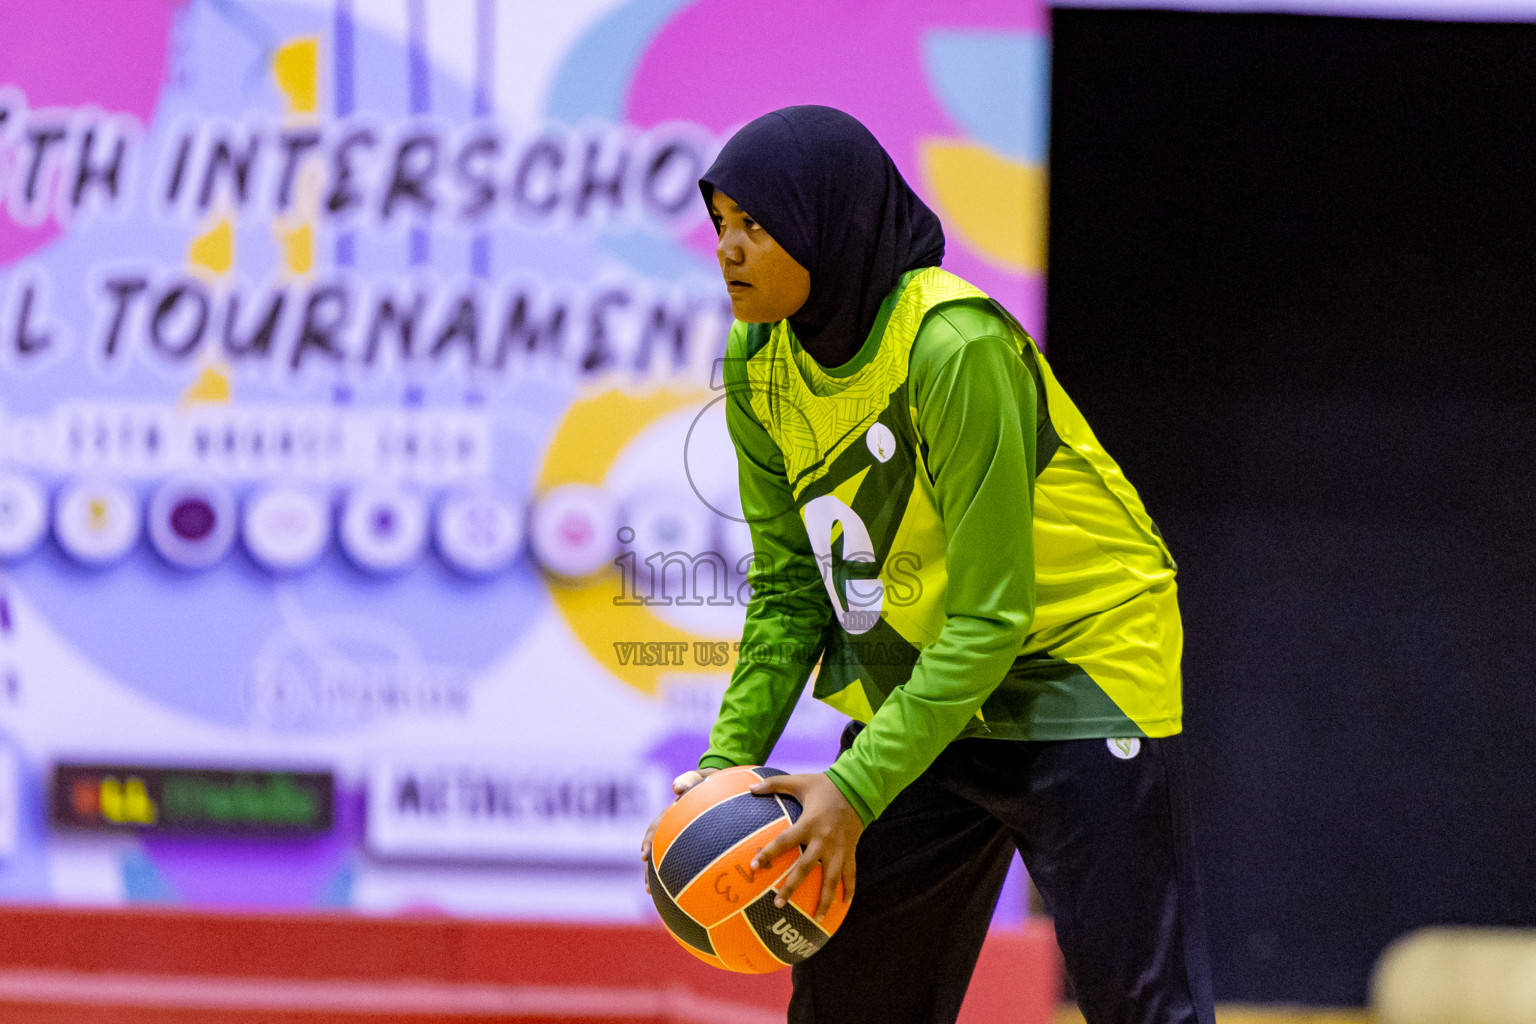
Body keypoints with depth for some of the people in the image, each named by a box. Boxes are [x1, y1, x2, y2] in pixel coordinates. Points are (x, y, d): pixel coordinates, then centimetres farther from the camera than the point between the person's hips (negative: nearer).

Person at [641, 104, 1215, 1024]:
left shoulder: (956, 347, -27)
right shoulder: (759, 360, -5)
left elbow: (990, 616, -26)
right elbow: (789, 587, 4)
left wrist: (860, 786, -30)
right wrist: (729, 759, -9)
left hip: (1077, 666, -7)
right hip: (912, 688, 7)